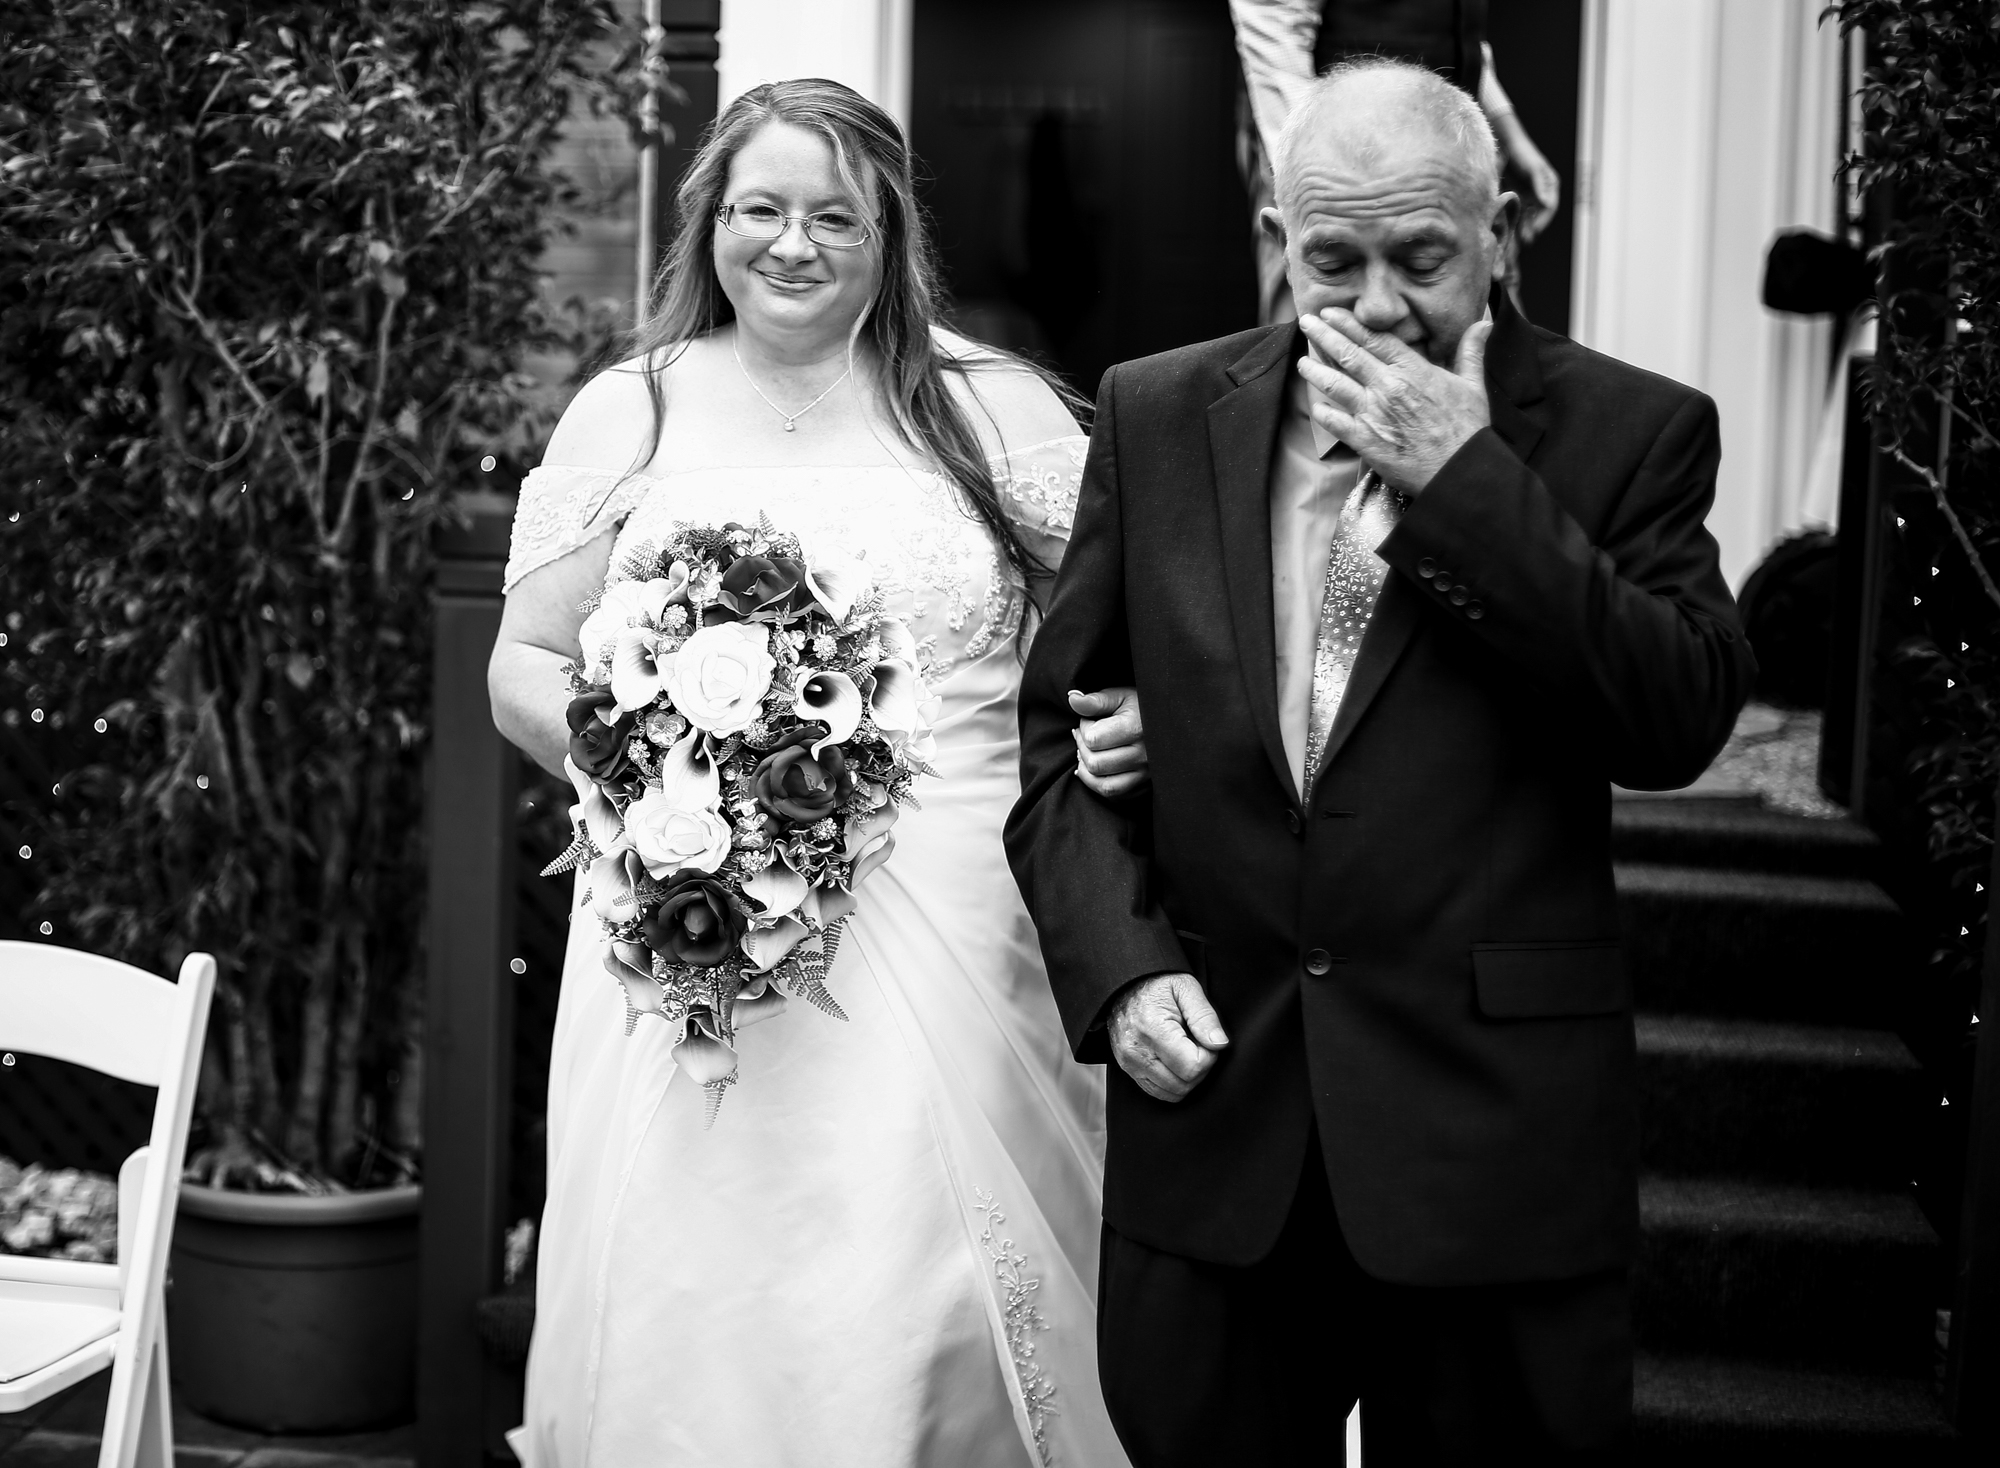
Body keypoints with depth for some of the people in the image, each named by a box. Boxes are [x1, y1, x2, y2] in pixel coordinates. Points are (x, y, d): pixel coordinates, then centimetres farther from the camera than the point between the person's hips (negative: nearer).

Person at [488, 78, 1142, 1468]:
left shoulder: (991, 405, 6)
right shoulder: (629, 413, 9)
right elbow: (523, 669, 11)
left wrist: (1139, 717, -12)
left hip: (949, 938, -1)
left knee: (921, 1312, -6)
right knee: (694, 1304, -3)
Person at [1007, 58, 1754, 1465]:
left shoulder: (1629, 431, -2)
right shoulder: (1158, 415, 6)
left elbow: (1685, 720, -14)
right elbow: (1056, 719, 8)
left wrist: (1465, 480, -17)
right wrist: (1116, 963, -5)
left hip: (1496, 1135, -2)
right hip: (1209, 1101, 2)